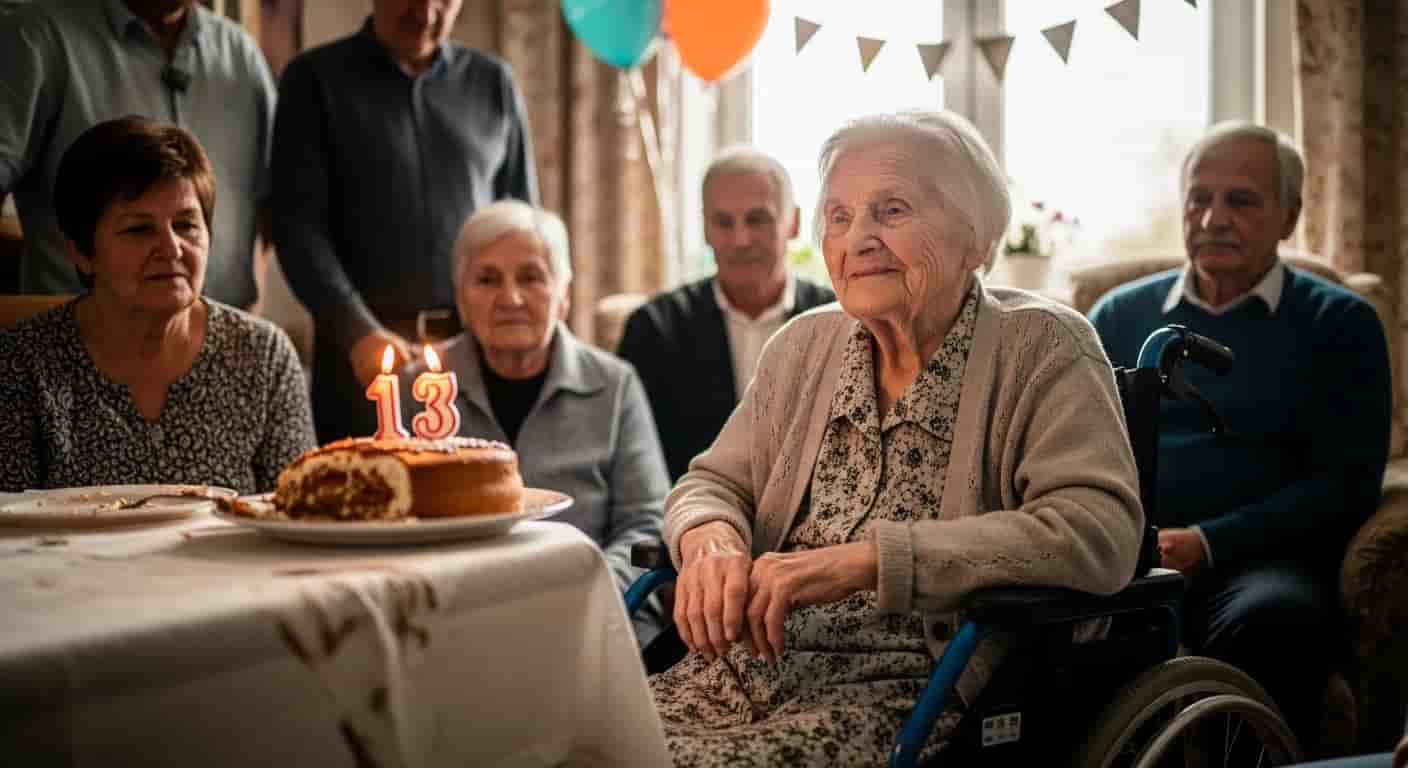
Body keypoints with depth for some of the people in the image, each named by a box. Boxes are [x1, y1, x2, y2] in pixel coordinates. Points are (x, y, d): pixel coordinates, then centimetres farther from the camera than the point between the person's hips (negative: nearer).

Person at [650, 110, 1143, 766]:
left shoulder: (1042, 350, -3)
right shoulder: (802, 346, 15)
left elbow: (1098, 532, -17)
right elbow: (714, 483, 21)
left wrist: (864, 559, -23)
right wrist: (709, 539, -7)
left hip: (908, 690, -5)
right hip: (749, 667, 6)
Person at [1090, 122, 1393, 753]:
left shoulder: (1340, 323, 12)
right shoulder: (1120, 315, 21)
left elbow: (1346, 482, 1)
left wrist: (1207, 542, -12)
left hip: (1260, 559, -2)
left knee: (1273, 619, -38)